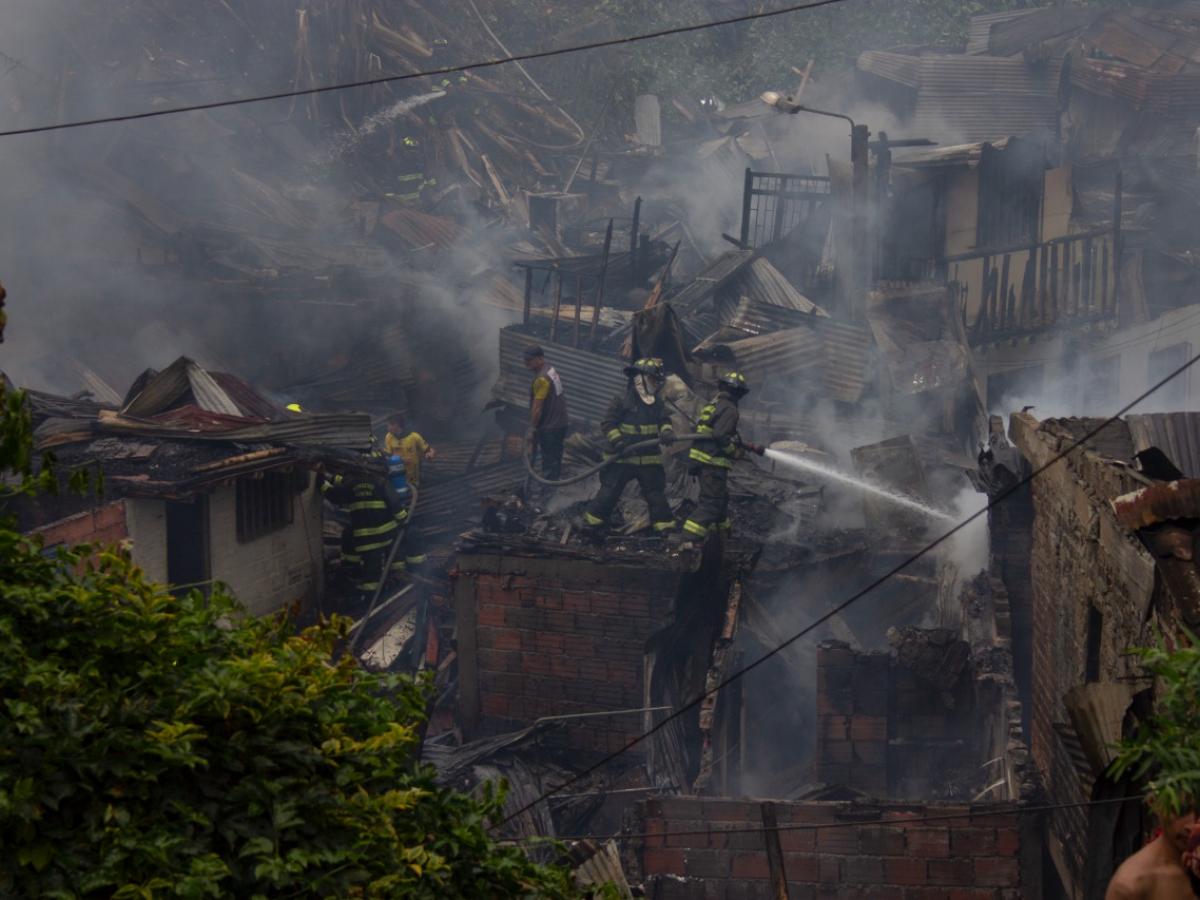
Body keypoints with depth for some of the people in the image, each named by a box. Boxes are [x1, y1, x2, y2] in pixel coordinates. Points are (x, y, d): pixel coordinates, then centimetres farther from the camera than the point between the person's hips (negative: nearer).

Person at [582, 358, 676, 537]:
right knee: (609, 491, 1)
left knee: (656, 493, 9)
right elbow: (608, 423, -10)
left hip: (649, 458, 5)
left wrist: (666, 432, -11)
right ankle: (592, 521, 13)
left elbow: (664, 421, 12)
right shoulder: (623, 401, -12)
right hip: (622, 458, -5)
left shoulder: (657, 403, 5)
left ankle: (664, 526, 18)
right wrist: (618, 441, -22)